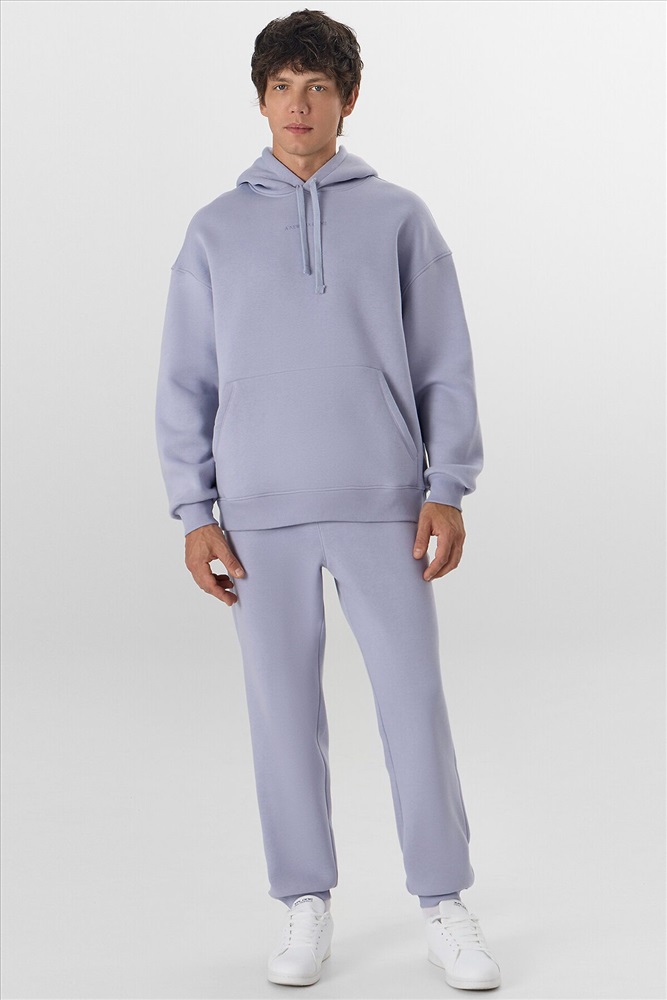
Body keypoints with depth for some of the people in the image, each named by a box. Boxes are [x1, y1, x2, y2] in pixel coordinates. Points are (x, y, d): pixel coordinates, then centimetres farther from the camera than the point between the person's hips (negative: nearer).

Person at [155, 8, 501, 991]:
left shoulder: (399, 217, 5)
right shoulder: (216, 229, 8)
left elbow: (445, 365, 4)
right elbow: (185, 381, 8)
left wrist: (448, 490, -4)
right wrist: (195, 513, 1)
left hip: (384, 504, -1)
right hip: (261, 513, 1)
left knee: (414, 700, 0)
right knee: (284, 708, 6)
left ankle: (444, 906, 13)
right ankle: (307, 905, 19)